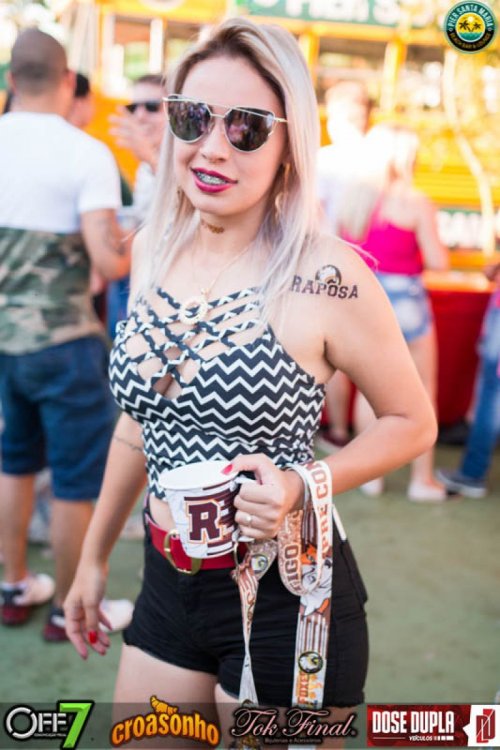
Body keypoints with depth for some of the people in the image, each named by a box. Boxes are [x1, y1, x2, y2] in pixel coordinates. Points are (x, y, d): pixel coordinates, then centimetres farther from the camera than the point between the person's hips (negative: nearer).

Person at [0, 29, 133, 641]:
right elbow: (110, 262, -22)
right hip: (61, 341, -6)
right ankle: (68, 609, 20)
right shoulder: (87, 153, -15)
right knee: (77, 477, 8)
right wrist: (137, 246, -1)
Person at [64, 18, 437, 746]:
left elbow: (413, 422, -5)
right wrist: (94, 556, 16)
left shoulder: (325, 275, -18)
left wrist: (298, 487, -21)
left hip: (285, 599, -5)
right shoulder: (154, 250, 0)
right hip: (167, 586, 5)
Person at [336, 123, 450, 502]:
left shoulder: (351, 195, 1)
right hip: (404, 299, -4)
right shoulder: (415, 203, -13)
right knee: (423, 389, 10)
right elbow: (438, 261, -12)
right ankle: (423, 479, 17)